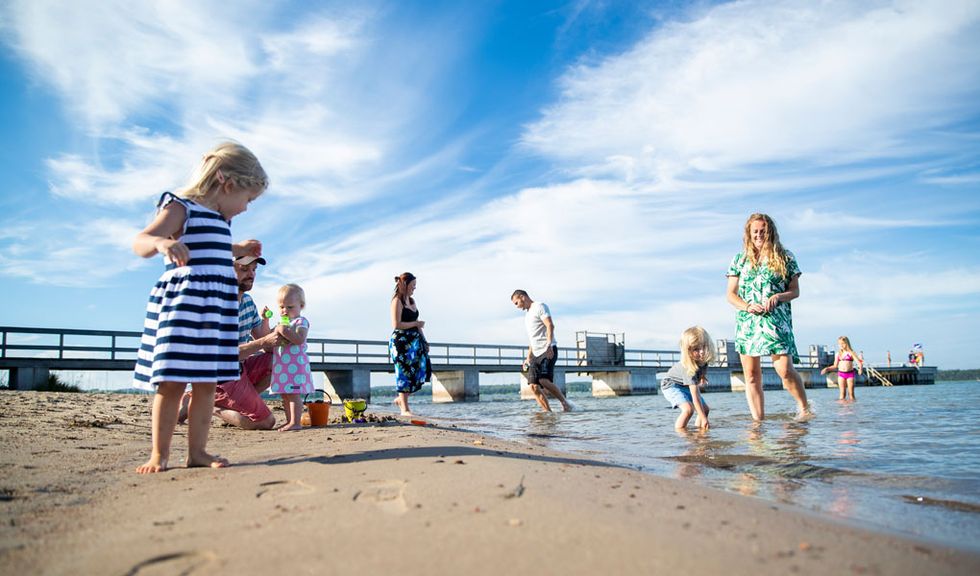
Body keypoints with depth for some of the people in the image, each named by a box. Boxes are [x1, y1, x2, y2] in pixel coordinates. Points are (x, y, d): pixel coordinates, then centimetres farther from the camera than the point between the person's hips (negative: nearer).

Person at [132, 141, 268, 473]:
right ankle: (159, 455, 3)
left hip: (214, 310, 8)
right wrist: (161, 242, -40)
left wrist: (238, 250, 45)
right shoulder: (180, 208, -6)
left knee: (206, 383, 6)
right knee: (172, 382, -6)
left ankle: (197, 451, 13)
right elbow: (140, 242, -20)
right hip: (180, 305, -8)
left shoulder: (219, 220, 19)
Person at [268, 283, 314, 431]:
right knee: (285, 395, 11)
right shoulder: (282, 323, 22)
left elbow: (300, 339, -22)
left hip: (296, 364, -9)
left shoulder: (301, 322, -6)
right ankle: (289, 421, 19)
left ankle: (295, 422, -9)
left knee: (294, 394, -11)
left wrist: (284, 331, -27)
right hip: (281, 365, 9)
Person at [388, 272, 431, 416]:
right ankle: (405, 409, 7)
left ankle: (400, 398, 21)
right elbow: (396, 324, -19)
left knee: (422, 369, 5)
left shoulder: (411, 301, 16)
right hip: (401, 341, -8)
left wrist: (424, 341, 13)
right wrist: (416, 323, -11)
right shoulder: (397, 301, -10)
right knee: (405, 373, -2)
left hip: (414, 341, 8)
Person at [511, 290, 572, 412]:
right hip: (536, 354, 9)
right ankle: (548, 412, -4)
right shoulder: (527, 314, 27)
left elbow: (550, 326, -13)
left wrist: (549, 345, -24)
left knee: (544, 380, -23)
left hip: (548, 351, -9)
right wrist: (528, 358, 25)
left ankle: (566, 404, -11)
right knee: (533, 386, -4)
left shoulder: (540, 307, 0)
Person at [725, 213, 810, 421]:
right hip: (746, 321, 2)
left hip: (776, 320, -2)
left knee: (785, 370, -14)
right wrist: (747, 306, -9)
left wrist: (778, 297, -12)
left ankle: (804, 408, 12)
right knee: (751, 375, 1)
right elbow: (731, 295, 10)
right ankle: (758, 421, 9)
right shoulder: (739, 260, 11)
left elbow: (795, 291, 9)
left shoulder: (785, 257, 8)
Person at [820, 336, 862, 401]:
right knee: (842, 393, 1)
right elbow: (835, 366, 17)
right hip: (841, 374, 3)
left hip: (850, 373, -3)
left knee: (851, 393, 1)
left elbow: (859, 362, -11)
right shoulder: (838, 354, 10)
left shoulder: (851, 353, -1)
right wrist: (827, 369, 6)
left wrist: (860, 368, -30)